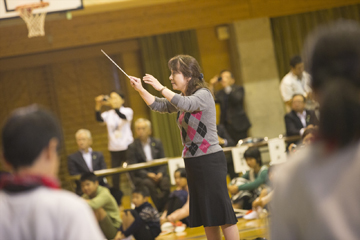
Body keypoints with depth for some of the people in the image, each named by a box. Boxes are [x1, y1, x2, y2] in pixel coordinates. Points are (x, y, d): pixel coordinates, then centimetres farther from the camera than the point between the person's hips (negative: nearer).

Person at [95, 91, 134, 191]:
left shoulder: (127, 110, 0)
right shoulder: (108, 114, 8)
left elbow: (123, 116, -23)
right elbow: (99, 119, -12)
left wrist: (112, 104, -35)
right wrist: (98, 105, -26)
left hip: (127, 147, -3)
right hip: (114, 149, 3)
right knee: (115, 176, 4)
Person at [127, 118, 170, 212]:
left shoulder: (157, 143, 14)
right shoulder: (132, 146, 4)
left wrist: (160, 173, -12)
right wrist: (148, 175, -17)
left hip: (158, 173, 3)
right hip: (141, 176, -3)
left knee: (166, 182, -31)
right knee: (149, 183, -36)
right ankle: (160, 210, -31)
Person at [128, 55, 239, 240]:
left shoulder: (203, 95, -12)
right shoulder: (182, 98, 14)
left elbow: (185, 104, -30)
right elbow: (158, 105, 17)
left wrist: (160, 88, -27)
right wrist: (140, 89, 1)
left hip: (210, 161, -9)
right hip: (193, 161, 9)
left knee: (221, 210, -8)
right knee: (206, 215, 12)